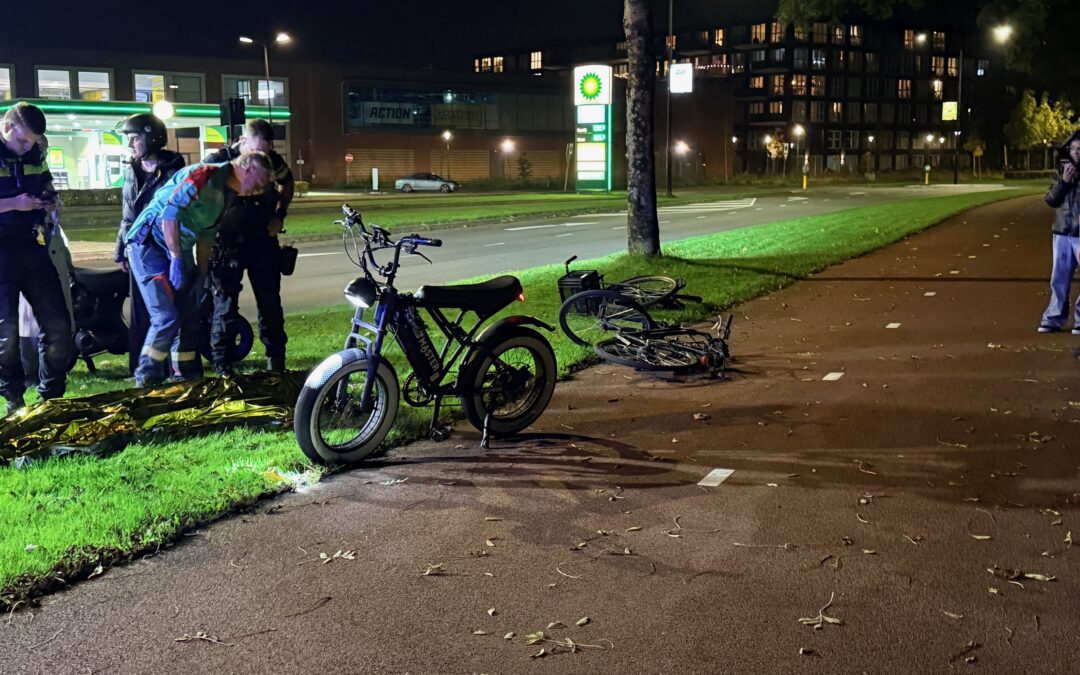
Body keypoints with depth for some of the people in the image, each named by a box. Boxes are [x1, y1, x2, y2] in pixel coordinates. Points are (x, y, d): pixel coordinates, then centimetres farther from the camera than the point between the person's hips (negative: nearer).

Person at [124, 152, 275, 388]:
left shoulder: (227, 195, 11)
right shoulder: (205, 174, -18)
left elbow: (205, 239, 17)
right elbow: (170, 212, -25)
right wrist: (176, 260, -25)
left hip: (178, 249, 9)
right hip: (149, 243, -9)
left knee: (189, 315, 10)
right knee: (167, 317, -13)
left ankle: (187, 376, 22)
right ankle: (146, 381, 0)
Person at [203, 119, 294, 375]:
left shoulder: (272, 160, -4)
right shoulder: (217, 161, -15)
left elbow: (287, 182, 17)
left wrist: (279, 215, 5)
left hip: (263, 239, 3)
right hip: (226, 244, -3)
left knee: (270, 304, 8)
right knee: (225, 306, -1)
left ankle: (276, 362, 20)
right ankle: (223, 368, 8)